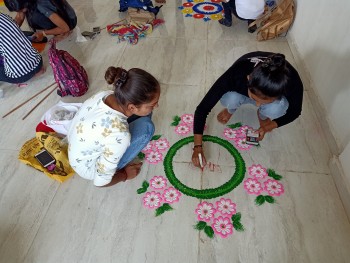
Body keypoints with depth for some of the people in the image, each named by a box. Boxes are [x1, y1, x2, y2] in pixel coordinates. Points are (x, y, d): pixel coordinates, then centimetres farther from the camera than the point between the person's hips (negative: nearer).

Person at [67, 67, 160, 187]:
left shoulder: (105, 95, -20)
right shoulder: (119, 135, -40)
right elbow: (100, 181, -27)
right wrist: (125, 175, -7)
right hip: (88, 168, -6)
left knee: (143, 112, -2)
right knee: (146, 127, -20)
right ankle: (121, 171, 2)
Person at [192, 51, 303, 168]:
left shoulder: (292, 81, -38)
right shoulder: (236, 74, -42)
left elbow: (294, 112, -16)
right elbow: (203, 108, -37)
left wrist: (268, 127, -26)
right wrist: (198, 146, -41)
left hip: (273, 92, 1)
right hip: (242, 90, 0)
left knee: (275, 109, -33)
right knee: (229, 99, -34)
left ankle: (263, 116, 4)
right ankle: (230, 110, 3)